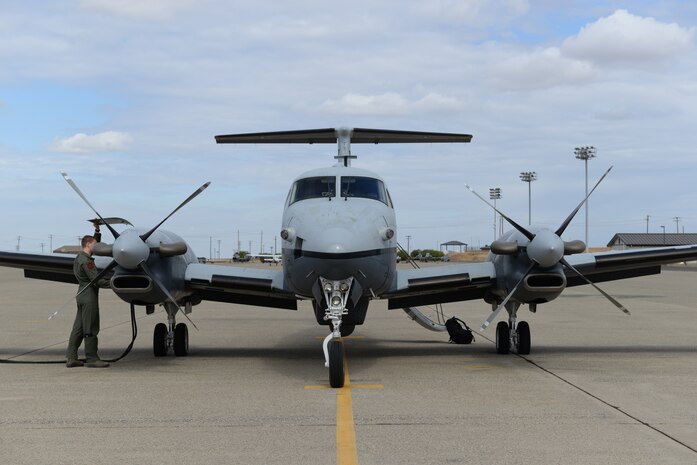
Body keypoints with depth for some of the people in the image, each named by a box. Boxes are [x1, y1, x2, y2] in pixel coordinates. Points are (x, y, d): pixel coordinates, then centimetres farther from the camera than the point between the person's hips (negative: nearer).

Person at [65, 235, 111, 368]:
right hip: (89, 296, -10)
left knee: (78, 327, 10)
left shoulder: (79, 258, 17)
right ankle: (91, 359, 2)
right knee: (90, 329, -4)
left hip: (82, 294, 10)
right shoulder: (86, 261, -16)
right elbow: (97, 280, -20)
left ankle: (71, 358, 11)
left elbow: (96, 276, 19)